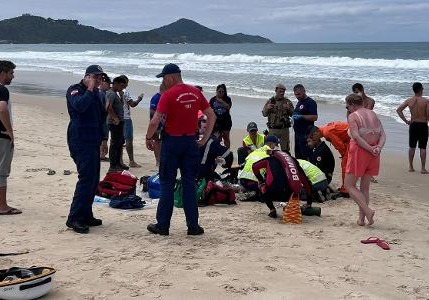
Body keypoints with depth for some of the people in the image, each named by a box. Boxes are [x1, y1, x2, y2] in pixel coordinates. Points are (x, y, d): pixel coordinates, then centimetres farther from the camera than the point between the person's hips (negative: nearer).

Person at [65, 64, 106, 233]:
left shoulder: (96, 93, 19)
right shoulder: (75, 90, -7)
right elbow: (80, 105, -30)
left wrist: (102, 139, 24)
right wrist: (90, 90, -18)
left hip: (93, 142, 9)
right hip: (80, 142, -9)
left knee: (93, 180, 10)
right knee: (86, 178, -16)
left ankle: (85, 215, 18)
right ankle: (74, 218, -13)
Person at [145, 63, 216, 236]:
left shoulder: (168, 95, -11)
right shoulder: (195, 92, 5)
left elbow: (155, 121, -17)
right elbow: (212, 116, 8)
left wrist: (148, 138, -2)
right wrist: (205, 138, 12)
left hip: (171, 141, -4)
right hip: (191, 141, 4)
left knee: (167, 184, 6)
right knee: (189, 184, 10)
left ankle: (163, 225, 11)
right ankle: (193, 226, 10)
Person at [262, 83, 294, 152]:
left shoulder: (287, 102, 5)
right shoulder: (270, 101, 4)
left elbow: (292, 115, 4)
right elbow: (264, 114, 3)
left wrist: (289, 109, -16)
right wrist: (267, 108, -18)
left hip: (284, 129, 1)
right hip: (273, 129, 0)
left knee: (285, 149, 4)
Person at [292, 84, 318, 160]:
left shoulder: (310, 102, -10)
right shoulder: (299, 102, 18)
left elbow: (314, 117, -19)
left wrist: (301, 116, -23)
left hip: (306, 134, -9)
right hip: (298, 133, 9)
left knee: (306, 156, -9)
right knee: (298, 156, 13)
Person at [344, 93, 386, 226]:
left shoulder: (352, 116, -8)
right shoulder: (373, 114, 12)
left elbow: (356, 137, -20)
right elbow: (383, 135, 4)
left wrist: (370, 149, -16)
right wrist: (378, 148, -9)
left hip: (359, 151, -7)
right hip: (373, 155, 7)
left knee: (349, 185, 3)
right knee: (365, 187, 14)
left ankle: (367, 211, -12)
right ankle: (361, 218, 14)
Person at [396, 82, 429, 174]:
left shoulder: (409, 100, -3)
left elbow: (398, 110, -4)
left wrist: (405, 120, 2)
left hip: (413, 125, 3)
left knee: (412, 147, 13)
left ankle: (411, 167, 18)